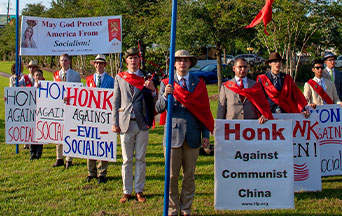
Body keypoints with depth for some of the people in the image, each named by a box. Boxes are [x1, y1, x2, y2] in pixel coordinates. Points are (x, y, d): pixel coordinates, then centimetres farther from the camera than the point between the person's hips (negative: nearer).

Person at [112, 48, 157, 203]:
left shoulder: (146, 78, 6)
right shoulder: (119, 78, 8)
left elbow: (153, 101, 6)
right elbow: (116, 102, 8)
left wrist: (152, 90, -15)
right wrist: (115, 123, 2)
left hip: (142, 123, 0)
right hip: (126, 123, 0)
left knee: (140, 159, 6)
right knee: (127, 160, 7)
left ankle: (139, 190, 16)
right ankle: (127, 191, 16)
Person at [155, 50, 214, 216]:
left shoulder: (199, 84, 9)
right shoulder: (166, 84, 6)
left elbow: (204, 110, 8)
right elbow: (159, 109, 1)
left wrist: (206, 134, 3)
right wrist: (165, 96, -19)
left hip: (193, 136, 1)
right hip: (173, 135, -1)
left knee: (189, 175, 8)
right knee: (171, 176, 3)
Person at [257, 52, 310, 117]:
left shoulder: (287, 78, 13)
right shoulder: (262, 79, 5)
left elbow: (296, 95, 10)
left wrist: (303, 110, -3)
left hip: (286, 112, 2)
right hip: (270, 114, -2)